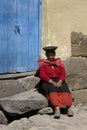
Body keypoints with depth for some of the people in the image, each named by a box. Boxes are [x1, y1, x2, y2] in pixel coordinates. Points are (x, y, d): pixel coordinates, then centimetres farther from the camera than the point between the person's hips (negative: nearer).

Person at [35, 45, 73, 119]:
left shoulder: (59, 62, 13)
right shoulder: (43, 63, 5)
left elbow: (63, 74, 4)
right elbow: (43, 76, -7)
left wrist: (59, 82, -15)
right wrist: (52, 82, -19)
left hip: (59, 81, 2)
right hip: (47, 82, -2)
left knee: (64, 89, -30)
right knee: (52, 89, -35)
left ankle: (69, 107, -46)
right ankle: (57, 108, -53)